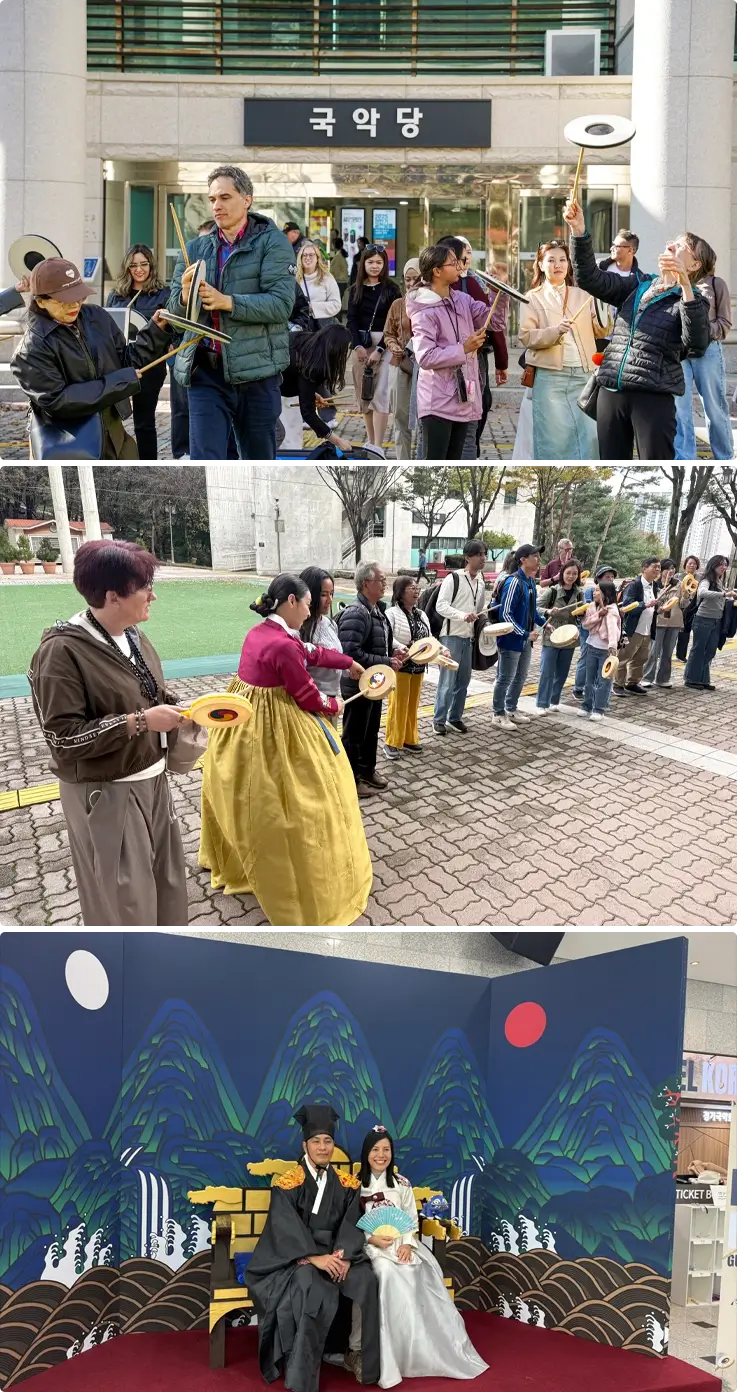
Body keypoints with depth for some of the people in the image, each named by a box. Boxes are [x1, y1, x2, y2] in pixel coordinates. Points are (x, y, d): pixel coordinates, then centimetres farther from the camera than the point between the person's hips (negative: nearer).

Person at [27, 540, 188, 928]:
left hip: (152, 780, 8)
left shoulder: (134, 637, 3)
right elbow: (63, 738, -24)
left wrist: (174, 712, -2)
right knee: (122, 899, 3)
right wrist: (139, 722, -26)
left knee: (164, 882, 20)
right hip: (105, 796, -8)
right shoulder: (62, 651, -21)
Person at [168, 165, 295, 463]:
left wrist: (226, 302, -22)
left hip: (255, 370, -2)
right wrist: (185, 295, -17)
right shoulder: (196, 248, 11)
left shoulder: (272, 242, 0)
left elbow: (281, 303, -13)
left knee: (260, 461, 12)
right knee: (205, 462, -6)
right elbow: (175, 307, 7)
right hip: (205, 371, 2)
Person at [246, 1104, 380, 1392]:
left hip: (335, 1254, 4)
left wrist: (344, 1256, -18)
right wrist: (315, 1258, -26)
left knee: (366, 1281, -24)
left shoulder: (345, 1184, 8)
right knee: (315, 1291, -34)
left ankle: (357, 1352, -6)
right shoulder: (288, 1184, -5)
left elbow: (351, 1225, 1)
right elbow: (287, 1230, -14)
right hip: (295, 1258, -4)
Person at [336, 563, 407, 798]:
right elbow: (351, 654, -32)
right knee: (354, 734, 5)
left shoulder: (377, 609, 6)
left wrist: (394, 649, 1)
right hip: (357, 685, -9)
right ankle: (351, 780, 17)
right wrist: (387, 663, -26)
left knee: (372, 730, 22)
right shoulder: (355, 614, -25)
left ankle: (367, 770, 39)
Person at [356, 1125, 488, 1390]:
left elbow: (412, 1221, 8)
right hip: (369, 1246, -3)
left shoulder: (401, 1184, 10)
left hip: (401, 1244, 3)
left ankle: (426, 1353, -14)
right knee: (389, 1273, -34)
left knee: (418, 1273, -27)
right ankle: (389, 1359, -27)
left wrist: (407, 1244, -10)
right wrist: (371, 1238, -16)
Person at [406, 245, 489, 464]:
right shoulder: (425, 311, -13)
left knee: (451, 464, 14)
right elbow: (425, 357, -20)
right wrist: (464, 349, -20)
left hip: (462, 397, 8)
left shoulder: (462, 300, 9)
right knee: (433, 464, -6)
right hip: (438, 400, -8)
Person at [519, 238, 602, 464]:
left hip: (583, 375, 3)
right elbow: (526, 336, -4)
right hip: (550, 377, -3)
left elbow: (602, 330, 6)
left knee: (590, 434, -3)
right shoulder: (533, 298, 8)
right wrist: (555, 331, -20)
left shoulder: (583, 295, 16)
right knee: (555, 437, -2)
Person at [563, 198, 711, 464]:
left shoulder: (692, 300, 1)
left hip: (654, 397, -5)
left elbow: (696, 344, -18)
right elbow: (590, 278, 6)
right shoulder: (636, 285, 15)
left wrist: (685, 285, -26)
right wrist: (579, 233, -7)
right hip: (611, 391, 5)